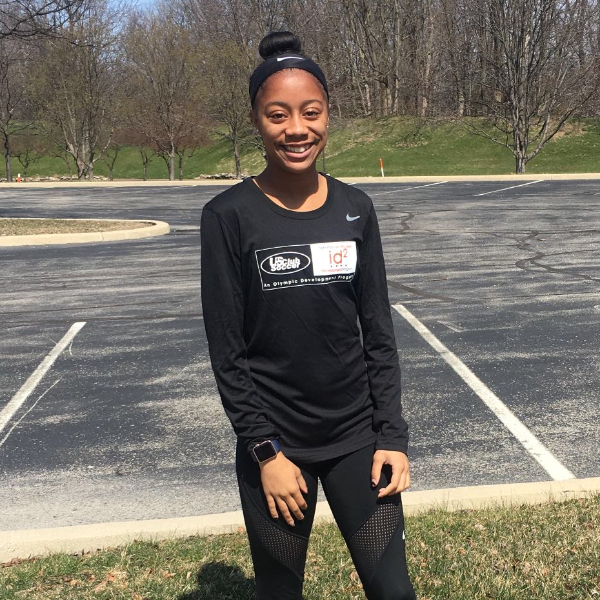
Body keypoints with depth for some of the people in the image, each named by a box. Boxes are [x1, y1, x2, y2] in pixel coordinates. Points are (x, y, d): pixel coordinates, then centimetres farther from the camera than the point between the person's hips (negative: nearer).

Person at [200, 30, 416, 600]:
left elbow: (378, 332, 3)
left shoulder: (355, 209, 0)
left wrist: (392, 435, -1)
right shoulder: (228, 216, -10)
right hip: (274, 441, -2)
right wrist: (265, 451, -11)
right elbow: (226, 350, -9)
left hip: (358, 436, 2)